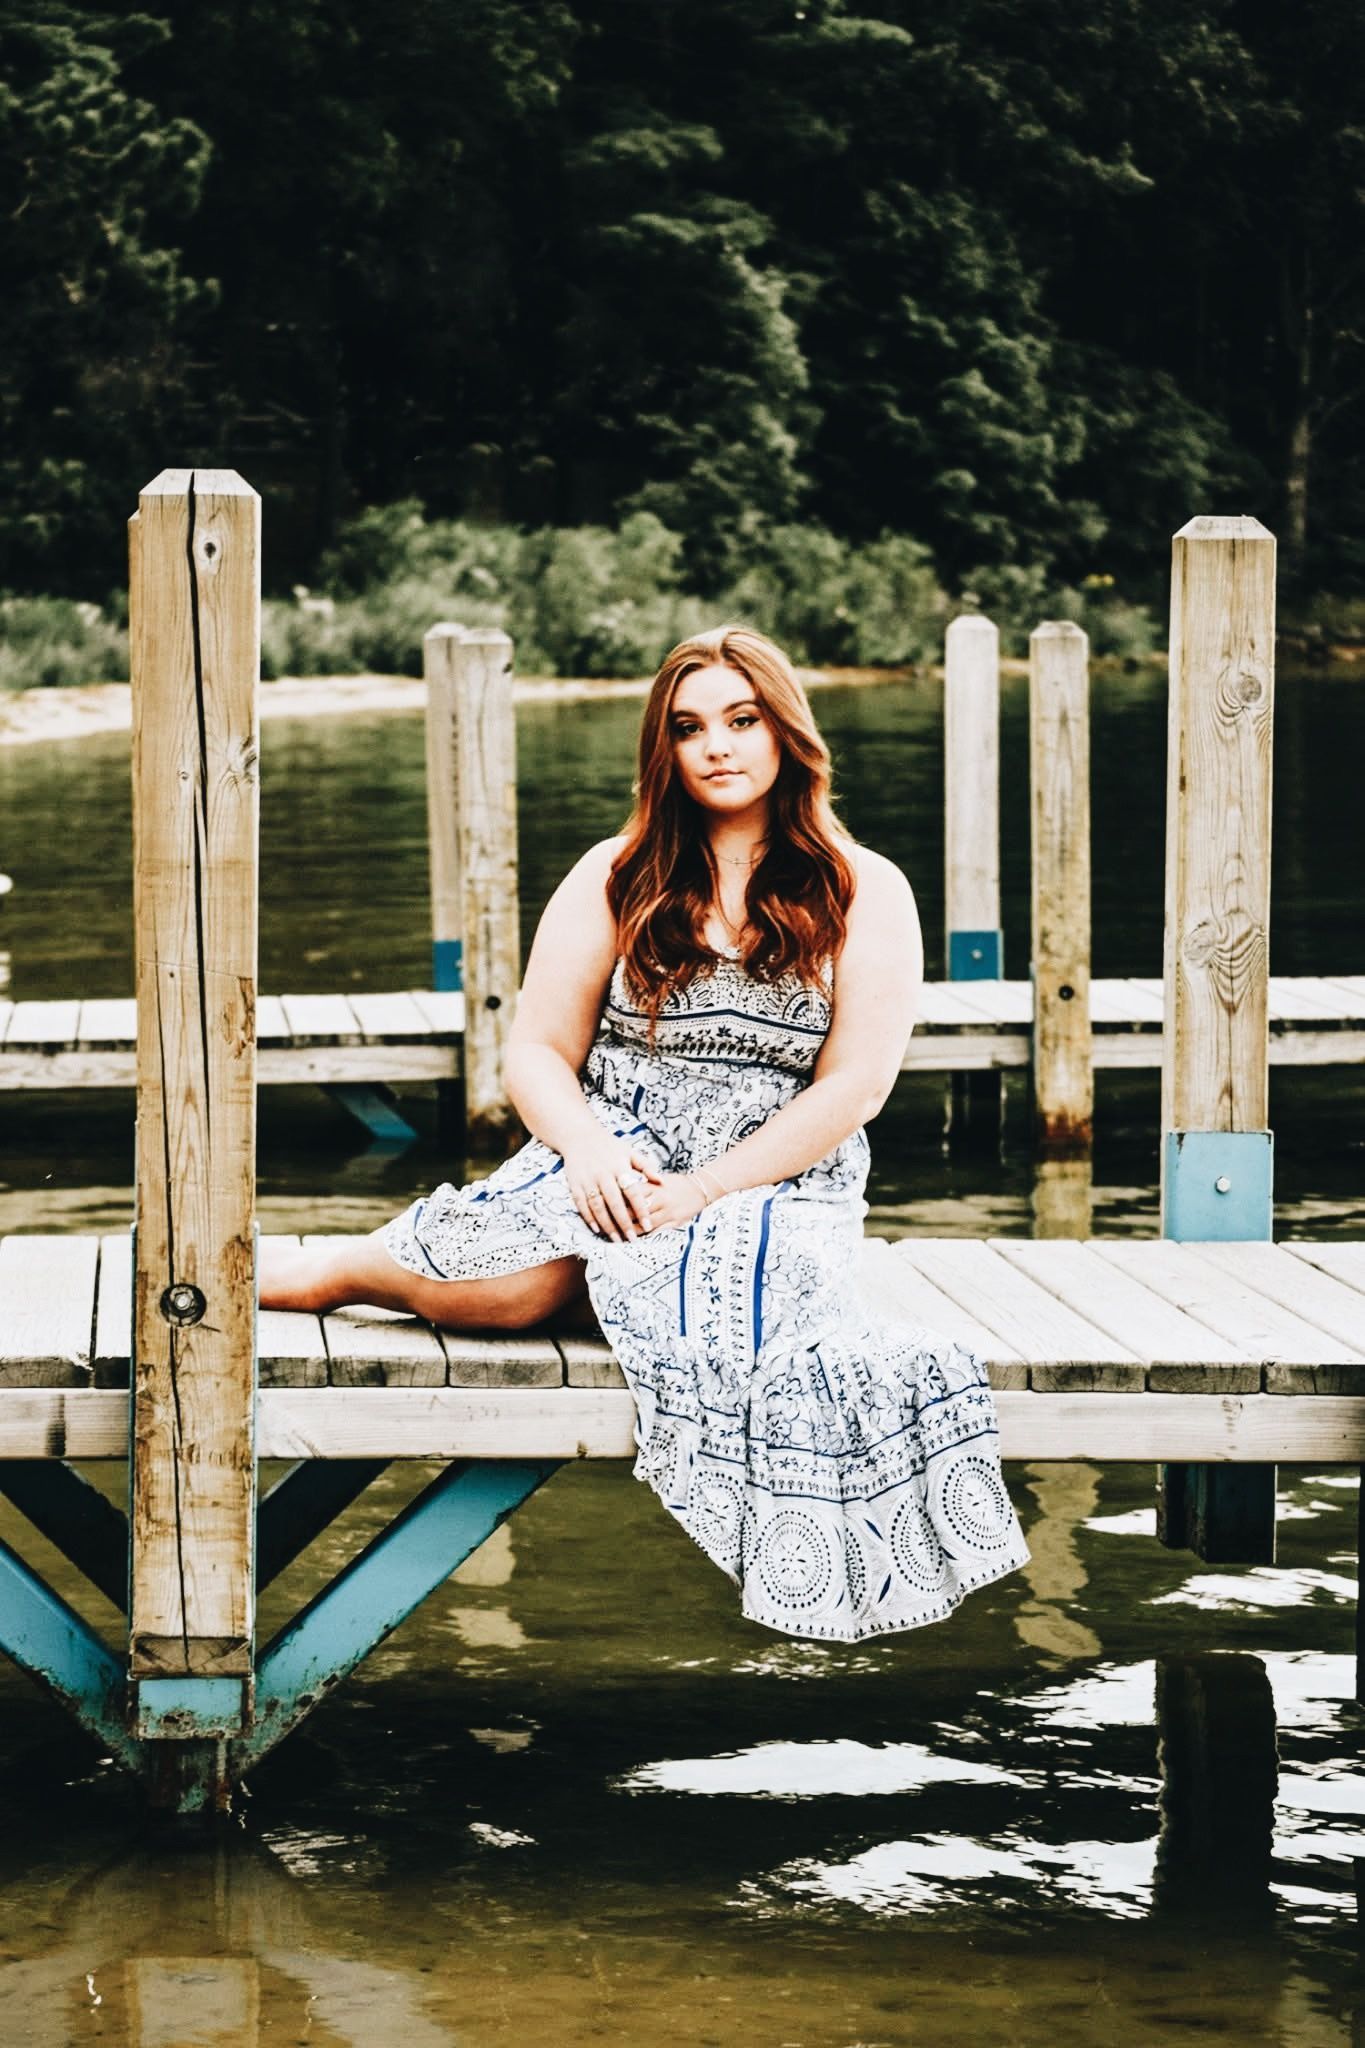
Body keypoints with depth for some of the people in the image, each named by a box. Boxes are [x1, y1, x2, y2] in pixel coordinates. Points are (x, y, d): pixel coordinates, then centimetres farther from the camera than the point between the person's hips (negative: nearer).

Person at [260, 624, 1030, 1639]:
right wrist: (587, 1146, -15)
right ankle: (339, 1269, -5)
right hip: (615, 1166, 2)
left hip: (781, 1186, -1)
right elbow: (537, 1051, 8)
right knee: (507, 1284, -31)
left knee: (718, 1286, -40)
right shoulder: (616, 879, 11)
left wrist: (703, 1192, -15)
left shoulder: (866, 895, 5)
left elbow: (853, 1087, -4)